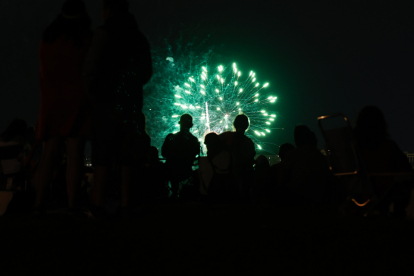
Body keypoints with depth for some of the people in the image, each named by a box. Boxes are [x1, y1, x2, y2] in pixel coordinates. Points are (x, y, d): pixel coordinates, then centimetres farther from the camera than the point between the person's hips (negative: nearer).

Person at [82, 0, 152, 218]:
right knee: (126, 155, 6)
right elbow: (146, 73, 13)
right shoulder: (140, 38, 13)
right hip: (132, 103, 5)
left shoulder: (104, 33, -4)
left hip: (107, 103, -4)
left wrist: (93, 92, 6)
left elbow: (90, 69, -9)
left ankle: (99, 205, -6)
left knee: (102, 154, -4)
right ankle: (124, 203, 5)